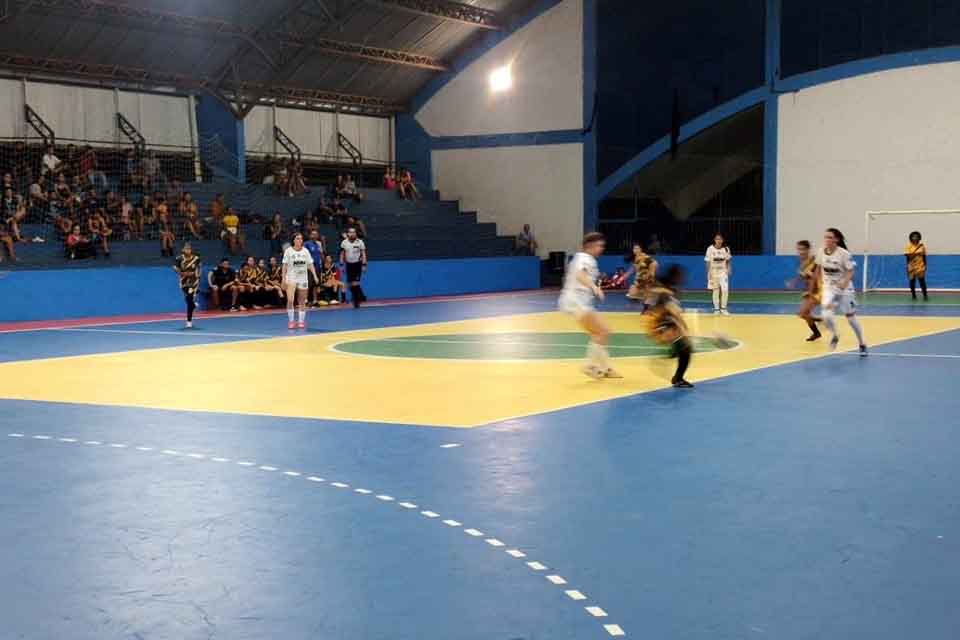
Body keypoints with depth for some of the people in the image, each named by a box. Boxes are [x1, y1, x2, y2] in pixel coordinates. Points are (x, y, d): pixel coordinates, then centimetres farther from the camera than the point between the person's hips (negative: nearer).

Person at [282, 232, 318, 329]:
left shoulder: (305, 251, 4)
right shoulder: (288, 251, -3)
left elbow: (310, 264, 5)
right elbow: (285, 266, -2)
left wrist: (315, 276, -6)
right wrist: (284, 279, -7)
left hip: (303, 279, 3)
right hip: (291, 278, -3)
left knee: (302, 301, 8)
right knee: (290, 300, -17)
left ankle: (301, 321, 17)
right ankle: (290, 321, -6)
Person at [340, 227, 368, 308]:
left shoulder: (360, 242, -5)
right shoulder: (344, 242, 2)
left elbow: (363, 254, -2)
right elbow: (342, 254, 9)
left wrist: (364, 265, -8)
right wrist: (342, 265, 4)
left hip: (357, 264, -3)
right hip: (349, 264, 3)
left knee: (355, 283, -13)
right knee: (351, 285, 5)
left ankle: (357, 300, -3)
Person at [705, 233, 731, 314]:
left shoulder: (726, 249, -3)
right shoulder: (710, 249, -8)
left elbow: (727, 261, 9)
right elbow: (708, 262, -4)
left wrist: (728, 270, -1)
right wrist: (708, 273, -8)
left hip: (723, 272, 1)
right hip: (714, 272, -1)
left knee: (725, 290, -10)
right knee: (716, 291, 5)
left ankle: (723, 308, 2)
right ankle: (716, 308, 15)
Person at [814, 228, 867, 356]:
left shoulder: (844, 253, -19)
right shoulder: (821, 252, -6)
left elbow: (850, 272, -16)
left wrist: (845, 283, -34)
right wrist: (821, 283, 14)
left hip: (844, 289, -3)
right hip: (828, 288, 3)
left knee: (851, 317, 8)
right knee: (827, 315, -20)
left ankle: (862, 344, 28)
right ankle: (835, 336, 10)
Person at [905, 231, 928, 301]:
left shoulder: (922, 245, 1)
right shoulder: (909, 246, -4)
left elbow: (924, 256, 6)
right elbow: (908, 256, -7)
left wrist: (925, 265, 6)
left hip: (920, 267, 0)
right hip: (912, 267, 0)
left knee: (922, 281, -3)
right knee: (912, 281, 5)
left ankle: (925, 296, 2)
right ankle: (914, 296, 16)